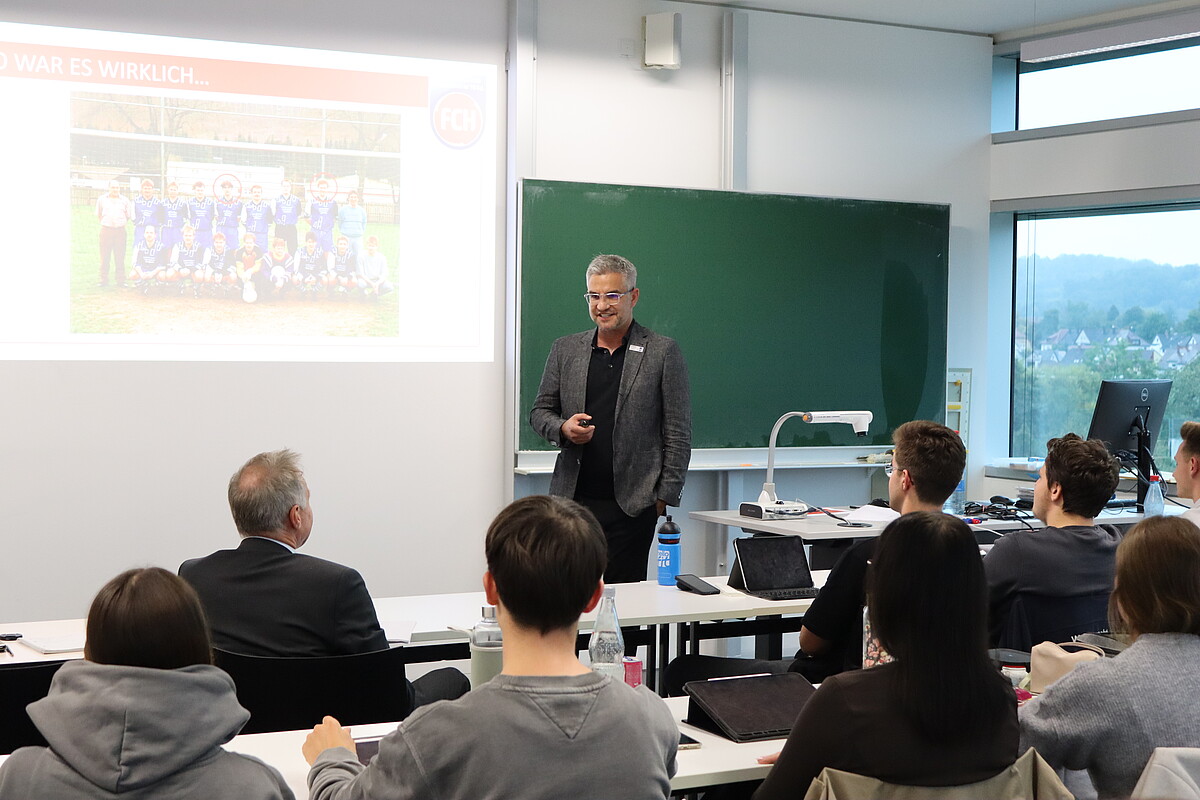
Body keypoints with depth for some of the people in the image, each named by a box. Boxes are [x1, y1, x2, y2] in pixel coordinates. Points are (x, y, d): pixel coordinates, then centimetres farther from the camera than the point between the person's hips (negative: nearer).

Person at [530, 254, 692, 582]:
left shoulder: (663, 352, 2)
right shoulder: (565, 350, 12)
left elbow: (678, 433, 1)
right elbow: (540, 411, 17)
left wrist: (665, 496, -4)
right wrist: (563, 429, -6)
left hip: (632, 505, -3)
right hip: (572, 499, 3)